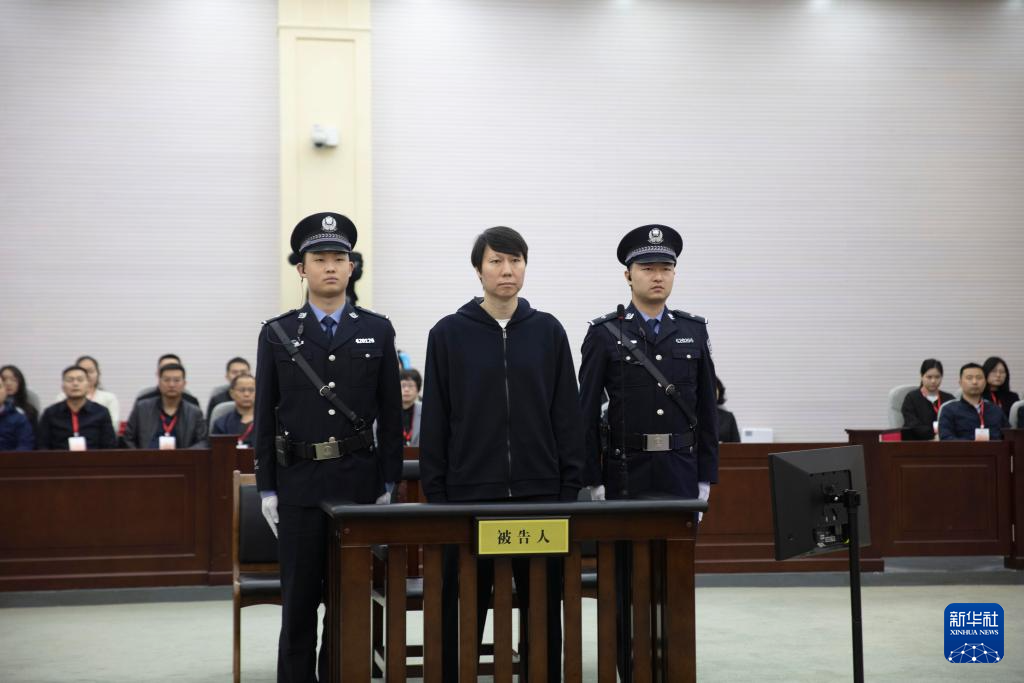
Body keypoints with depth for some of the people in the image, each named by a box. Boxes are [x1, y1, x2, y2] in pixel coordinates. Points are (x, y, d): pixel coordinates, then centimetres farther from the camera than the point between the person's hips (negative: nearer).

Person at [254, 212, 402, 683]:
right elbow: (265, 416, 3)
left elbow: (391, 413, 5)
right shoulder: (277, 334, 4)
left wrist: (387, 485, 1)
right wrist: (267, 490, -1)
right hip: (299, 483, -1)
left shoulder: (377, 331, 5)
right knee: (299, 598, 4)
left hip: (360, 481, 1)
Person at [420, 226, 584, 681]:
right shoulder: (449, 334, 2)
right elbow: (434, 421, 2)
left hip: (540, 494, 1)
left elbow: (567, 415, 6)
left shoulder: (548, 332, 6)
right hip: (469, 496, -1)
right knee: (461, 616, 4)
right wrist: (435, 493, -2)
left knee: (543, 614, 7)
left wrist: (570, 486, 1)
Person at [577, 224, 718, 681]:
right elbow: (586, 413, -2)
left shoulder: (694, 331, 8)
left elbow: (707, 410, 9)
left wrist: (706, 478, 5)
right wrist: (593, 482, -7)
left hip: (680, 476, 3)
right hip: (627, 476, -2)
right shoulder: (604, 334, -1)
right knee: (628, 584, 3)